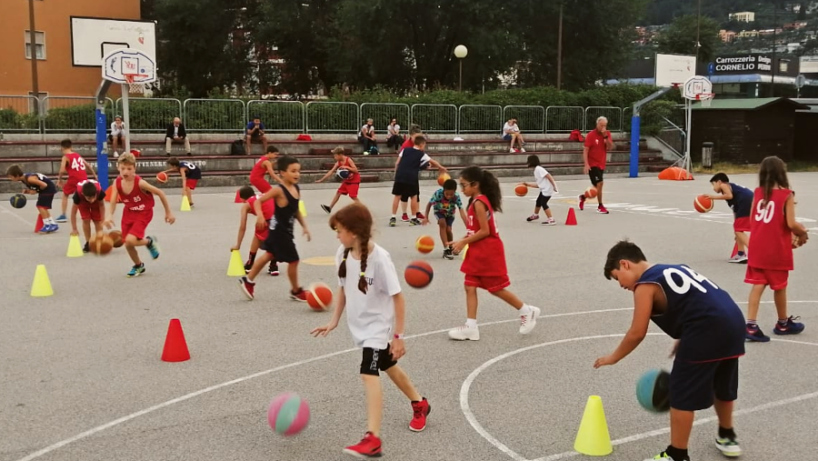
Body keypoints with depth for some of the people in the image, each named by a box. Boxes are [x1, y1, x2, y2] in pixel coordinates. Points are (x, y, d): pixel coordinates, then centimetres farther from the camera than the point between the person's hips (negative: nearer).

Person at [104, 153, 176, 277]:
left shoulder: (139, 183, -27)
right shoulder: (117, 183, -14)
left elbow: (160, 193, -18)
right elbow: (113, 204, -13)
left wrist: (168, 212, -10)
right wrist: (109, 216, -34)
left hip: (143, 213, -5)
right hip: (128, 213, 5)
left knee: (130, 240, -24)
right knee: (127, 244, 6)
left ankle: (149, 241, 9)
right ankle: (138, 266, 35)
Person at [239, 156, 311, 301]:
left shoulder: (297, 189, 1)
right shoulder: (279, 190, -22)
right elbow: (258, 201, -21)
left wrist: (304, 226, 6)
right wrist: (260, 215, -37)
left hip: (286, 229, 9)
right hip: (279, 230, -9)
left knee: (269, 255, 22)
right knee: (293, 260, -1)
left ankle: (248, 281, 37)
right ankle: (296, 291, 19)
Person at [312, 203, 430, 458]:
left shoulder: (379, 258, -26)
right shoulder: (343, 253, -7)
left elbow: (398, 297, -20)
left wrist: (399, 335, -18)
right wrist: (334, 321, 5)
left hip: (378, 326, -8)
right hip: (359, 325, 8)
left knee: (369, 374, -20)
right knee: (388, 368, 23)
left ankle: (373, 440, -20)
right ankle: (420, 404, 47)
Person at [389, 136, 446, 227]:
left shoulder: (405, 150, 14)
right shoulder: (421, 154, 10)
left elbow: (397, 163, 9)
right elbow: (433, 162, 23)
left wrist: (396, 174, 19)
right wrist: (441, 168, 39)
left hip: (400, 175, 2)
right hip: (412, 177, -2)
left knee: (397, 196, 9)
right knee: (414, 196, 14)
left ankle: (393, 218, 5)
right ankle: (414, 218, 20)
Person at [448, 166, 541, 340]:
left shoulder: (479, 203, -19)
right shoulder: (478, 201, 10)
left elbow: (484, 231, -22)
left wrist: (463, 242, -17)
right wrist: (462, 241, 8)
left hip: (488, 253, -10)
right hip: (478, 252, 10)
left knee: (496, 288, 2)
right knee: (470, 287, 4)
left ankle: (527, 311, 19)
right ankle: (471, 327, 6)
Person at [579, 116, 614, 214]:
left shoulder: (607, 134, 4)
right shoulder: (591, 135, -11)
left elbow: (610, 147, -6)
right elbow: (585, 150, -13)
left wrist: (606, 137, -19)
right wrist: (586, 164, -21)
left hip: (601, 164, 6)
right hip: (592, 164, -6)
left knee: (597, 185, 13)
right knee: (600, 183, -15)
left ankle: (583, 197, 39)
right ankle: (600, 206, -4)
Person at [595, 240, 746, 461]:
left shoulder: (645, 285, -1)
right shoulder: (675, 269, 24)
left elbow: (637, 333, -3)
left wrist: (613, 357, 10)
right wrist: (683, 341, 26)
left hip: (708, 330, -9)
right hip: (734, 321, 9)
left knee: (682, 395, 5)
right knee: (723, 385, 29)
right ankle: (727, 438, 47)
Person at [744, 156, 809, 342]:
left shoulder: (758, 192, 4)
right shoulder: (786, 194, -11)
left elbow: (752, 220, 6)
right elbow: (791, 224, -15)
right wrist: (803, 232, 3)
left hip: (757, 247, 4)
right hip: (777, 249, -4)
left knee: (758, 284, 5)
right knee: (779, 286, 12)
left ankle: (750, 325, -6)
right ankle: (783, 323, 31)